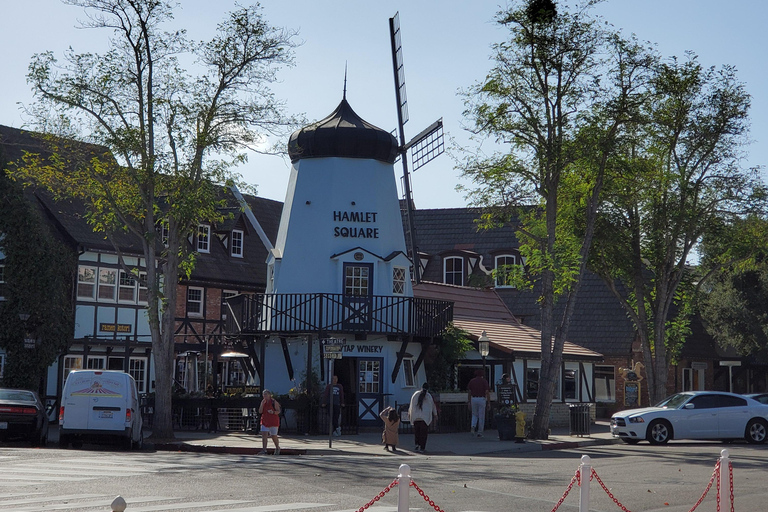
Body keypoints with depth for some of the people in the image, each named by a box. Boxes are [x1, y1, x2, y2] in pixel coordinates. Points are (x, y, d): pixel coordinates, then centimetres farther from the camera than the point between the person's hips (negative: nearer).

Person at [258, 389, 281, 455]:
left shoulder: (274, 402, -7)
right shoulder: (263, 402, 9)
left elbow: (278, 411, -8)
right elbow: (260, 412, 3)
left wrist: (273, 412, -28)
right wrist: (262, 404, -10)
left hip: (273, 422, -5)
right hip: (265, 421, 5)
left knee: (274, 436, 3)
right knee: (264, 435, -10)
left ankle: (277, 448, 26)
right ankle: (264, 450, -12)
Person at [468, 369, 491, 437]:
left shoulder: (472, 381, 8)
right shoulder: (484, 381, 0)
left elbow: (470, 392, 7)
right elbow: (487, 392, -6)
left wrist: (469, 402, 13)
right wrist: (488, 402, -2)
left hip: (473, 399, 3)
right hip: (482, 399, -2)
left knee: (474, 415, 15)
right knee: (481, 416, 4)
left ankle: (473, 426, -12)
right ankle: (480, 432, 6)